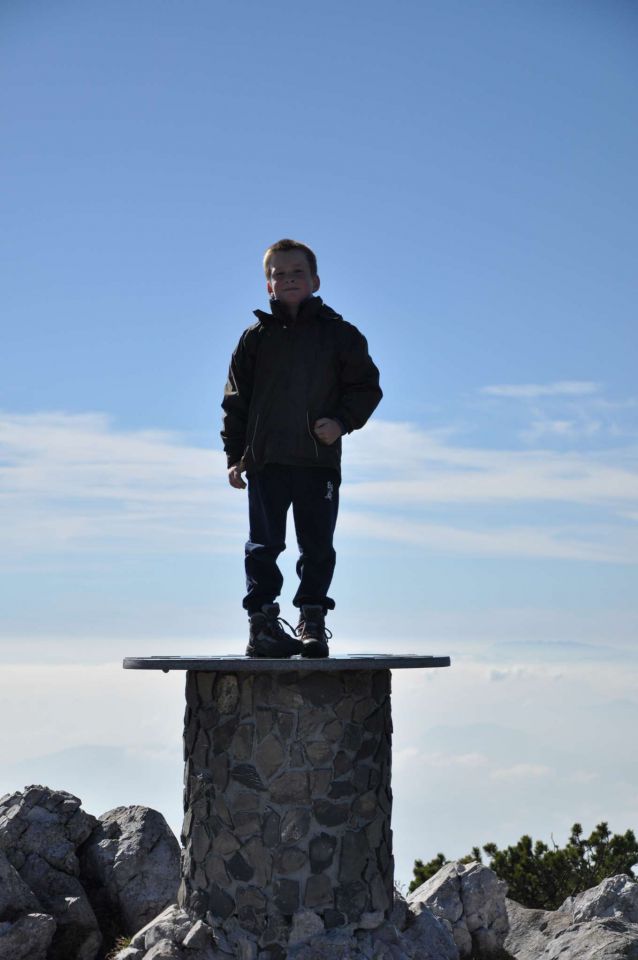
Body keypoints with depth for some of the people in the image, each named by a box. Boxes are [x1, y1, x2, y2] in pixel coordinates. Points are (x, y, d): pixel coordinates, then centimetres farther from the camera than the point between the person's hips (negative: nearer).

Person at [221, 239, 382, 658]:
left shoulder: (340, 334, 7)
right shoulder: (256, 337, 9)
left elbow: (366, 387, 8)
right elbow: (236, 399, 9)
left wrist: (342, 421, -10)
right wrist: (235, 455, 3)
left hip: (320, 460, 0)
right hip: (266, 460, 0)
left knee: (318, 547, 4)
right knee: (264, 545, 1)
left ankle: (312, 623, 12)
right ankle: (262, 622, 4)